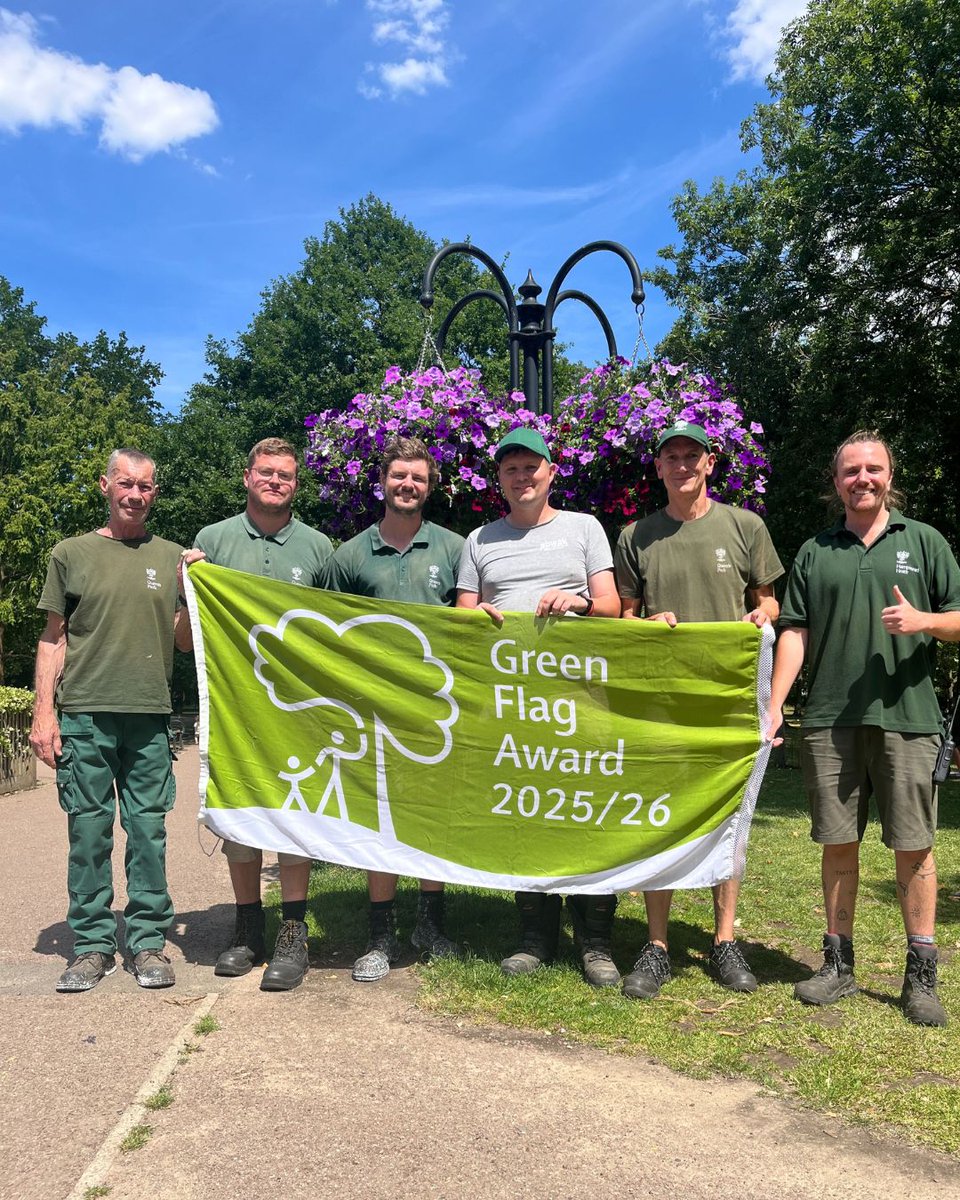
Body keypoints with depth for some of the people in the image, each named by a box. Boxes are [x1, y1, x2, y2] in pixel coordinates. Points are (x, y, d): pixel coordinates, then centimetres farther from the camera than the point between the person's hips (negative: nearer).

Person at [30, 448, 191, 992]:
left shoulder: (172, 558, 11)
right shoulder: (72, 554, 8)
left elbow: (184, 640, 14)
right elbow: (53, 638, 8)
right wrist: (44, 712, 1)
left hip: (150, 715, 1)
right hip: (83, 715, -1)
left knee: (149, 830, 4)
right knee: (88, 831, 4)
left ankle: (149, 942, 14)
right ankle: (93, 944, 15)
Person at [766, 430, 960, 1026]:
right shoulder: (815, 552, 12)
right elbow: (795, 633, 8)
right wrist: (774, 706, -1)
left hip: (906, 716, -1)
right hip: (830, 720, 2)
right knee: (838, 844, 8)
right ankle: (839, 964, 20)